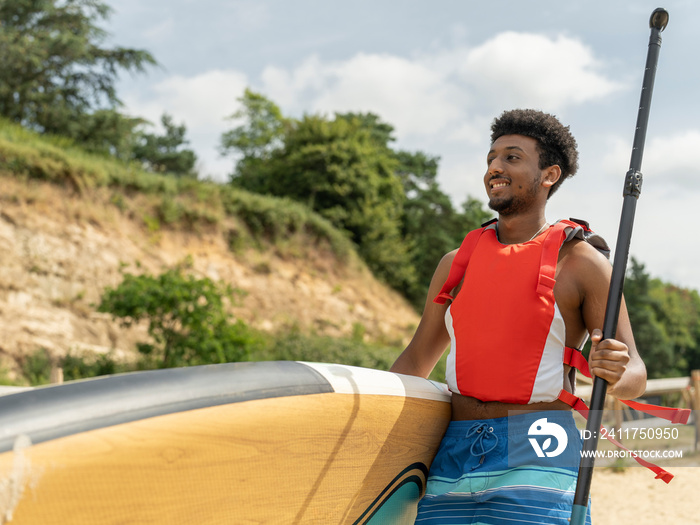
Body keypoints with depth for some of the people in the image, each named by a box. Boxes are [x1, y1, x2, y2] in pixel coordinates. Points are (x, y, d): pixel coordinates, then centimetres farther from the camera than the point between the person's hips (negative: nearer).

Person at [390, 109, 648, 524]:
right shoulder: (457, 264, 15)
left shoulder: (582, 262, 1)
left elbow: (635, 377, 0)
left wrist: (614, 374, -24)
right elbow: (415, 363, 23)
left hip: (535, 459, -4)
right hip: (453, 456, 4)